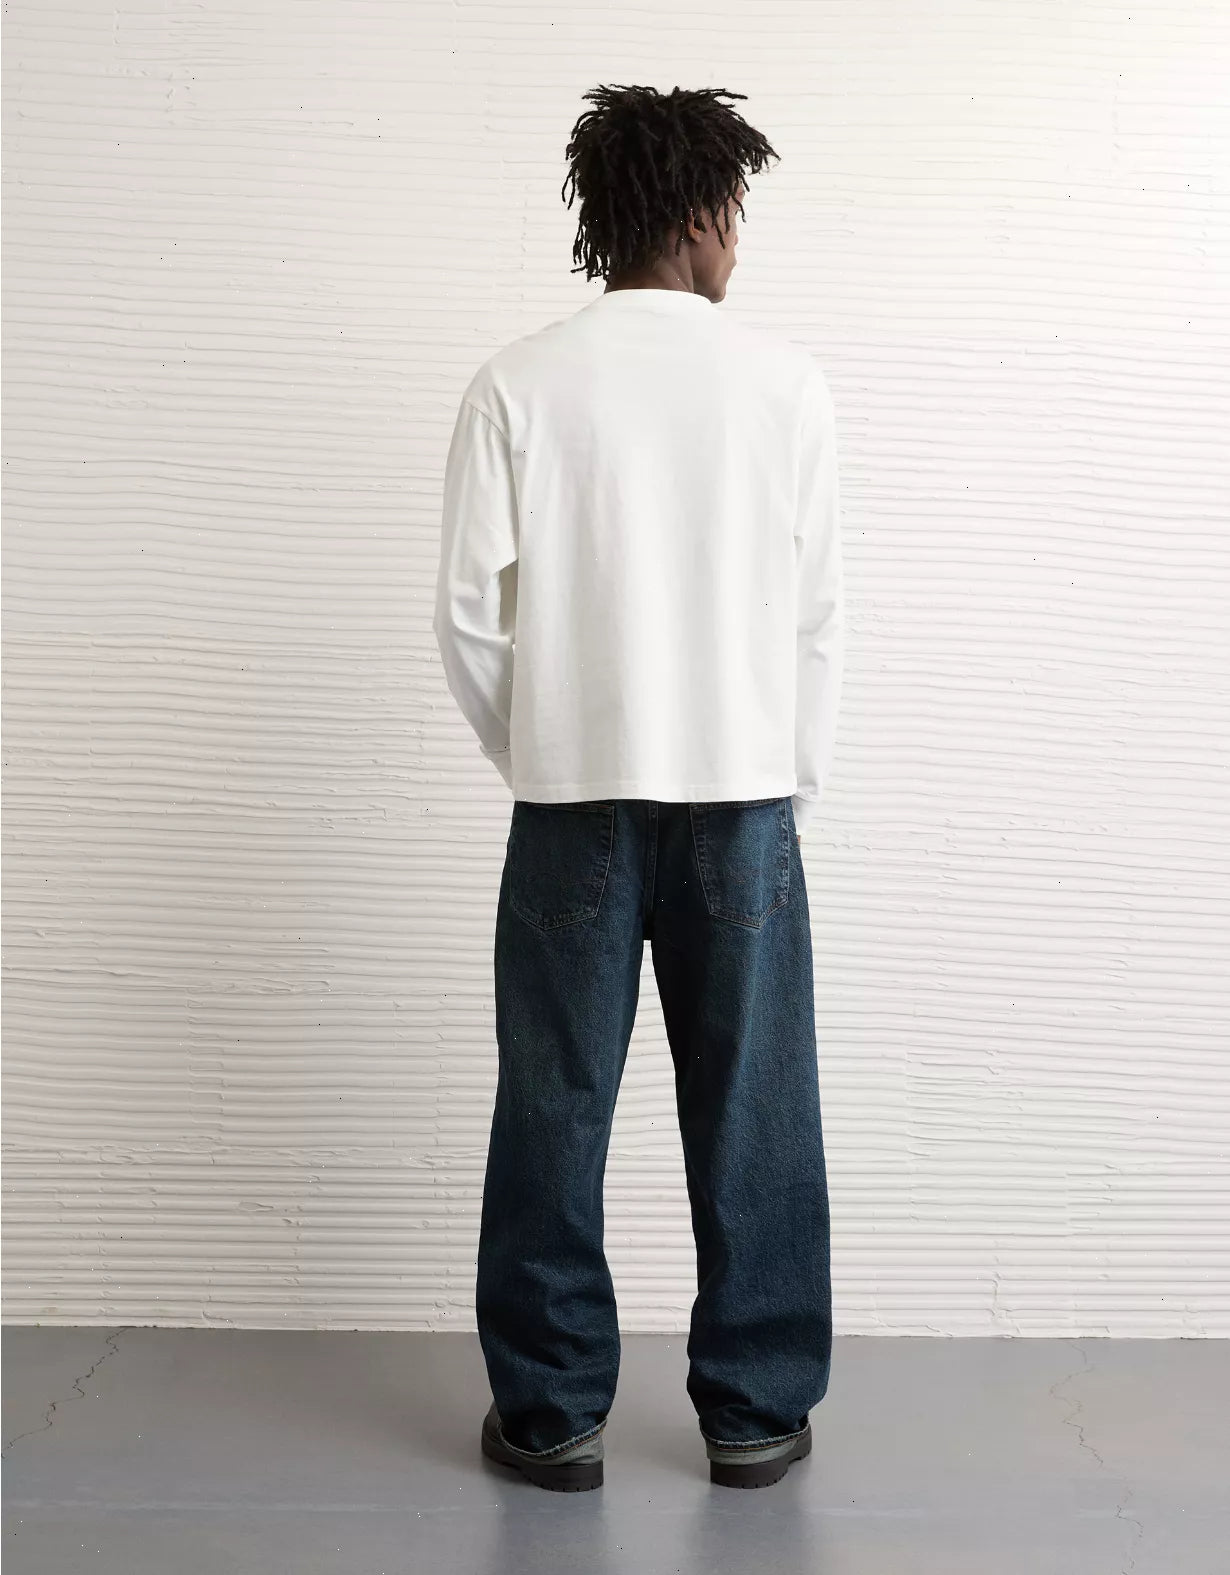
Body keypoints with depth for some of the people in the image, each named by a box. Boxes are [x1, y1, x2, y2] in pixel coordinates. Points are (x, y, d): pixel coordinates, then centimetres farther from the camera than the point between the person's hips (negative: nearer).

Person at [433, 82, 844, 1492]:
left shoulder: (517, 385, -2)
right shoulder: (784, 381, -1)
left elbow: (468, 612, -3)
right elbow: (817, 612, 0)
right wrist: (796, 789, 12)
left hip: (574, 801, 0)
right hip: (740, 799, 0)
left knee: (555, 1111, 10)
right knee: (752, 1113, 10)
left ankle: (551, 1410, 20)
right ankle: (754, 1411, 21)